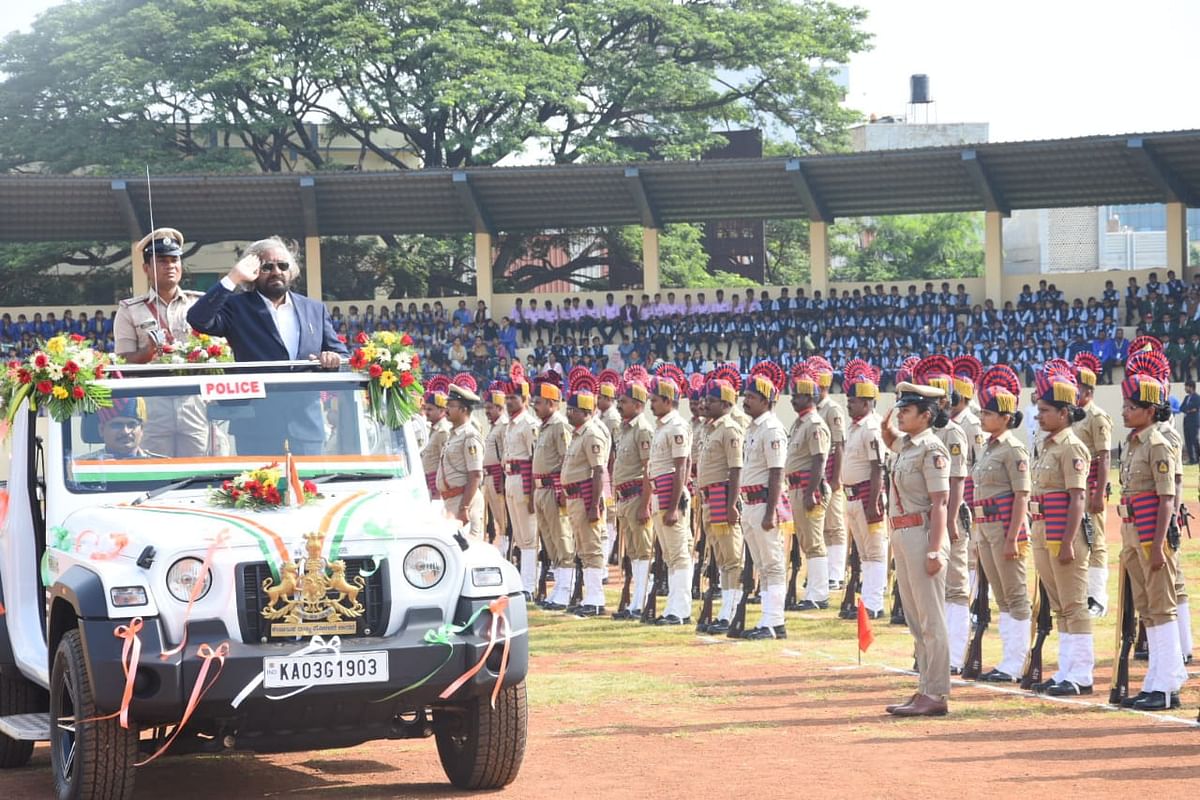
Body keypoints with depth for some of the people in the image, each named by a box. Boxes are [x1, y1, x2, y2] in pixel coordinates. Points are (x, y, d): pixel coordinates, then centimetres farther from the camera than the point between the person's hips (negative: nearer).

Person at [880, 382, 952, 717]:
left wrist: (934, 550, -23)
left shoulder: (931, 449, -13)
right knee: (915, 620, 13)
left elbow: (940, 503, -17)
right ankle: (926, 690, 19)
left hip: (923, 534, -10)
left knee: (931, 619, -6)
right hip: (902, 536, 10)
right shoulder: (906, 444, 12)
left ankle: (936, 696, -4)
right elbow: (888, 439, 38)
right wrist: (886, 422, 16)